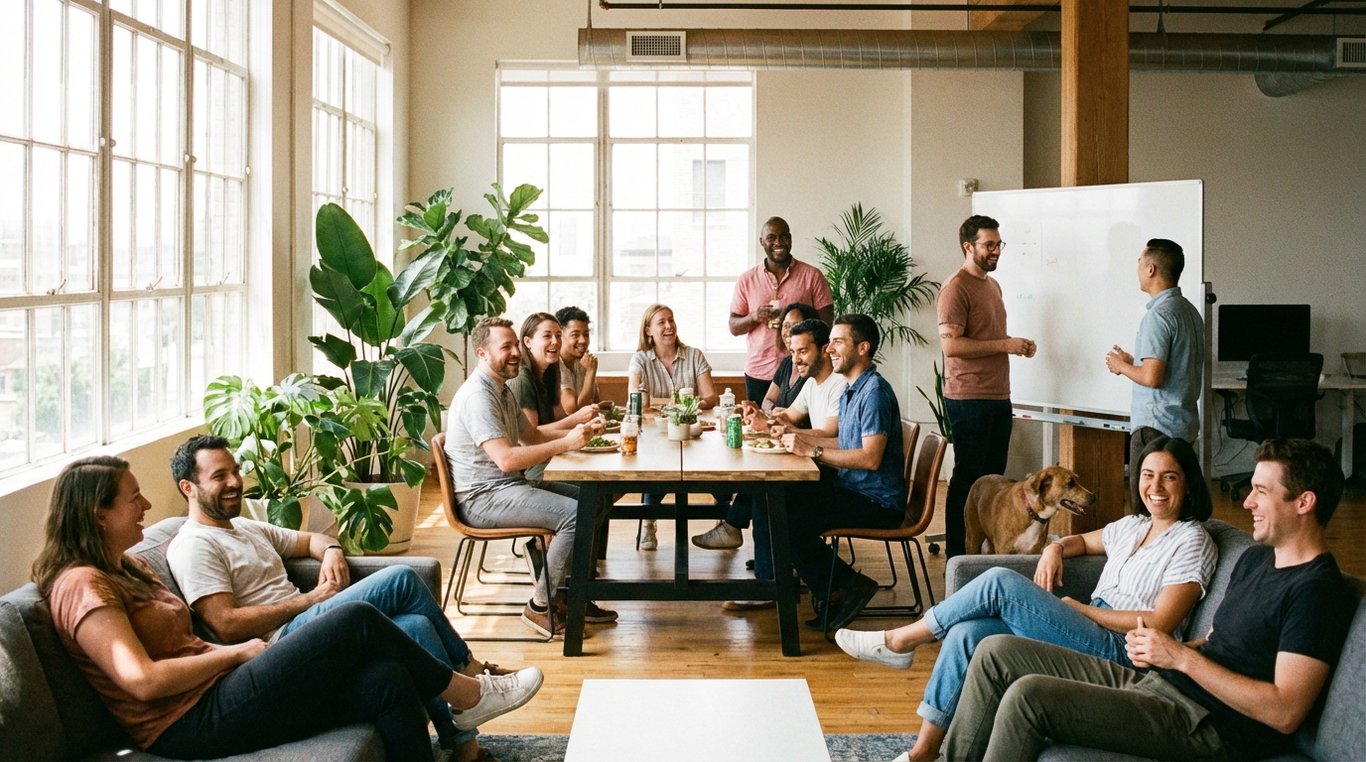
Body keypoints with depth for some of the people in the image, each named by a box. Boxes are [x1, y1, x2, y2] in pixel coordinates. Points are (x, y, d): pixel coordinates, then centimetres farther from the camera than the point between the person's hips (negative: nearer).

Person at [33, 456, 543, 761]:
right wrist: (234, 654, -12)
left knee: (388, 680, -8)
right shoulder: (83, 586, -13)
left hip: (217, 692, 10)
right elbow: (142, 680, -23)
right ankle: (469, 696, 6)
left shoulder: (127, 568, 18)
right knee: (357, 620, -14)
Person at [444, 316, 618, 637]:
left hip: (510, 486, 11)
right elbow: (506, 459, -27)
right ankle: (540, 607, -11)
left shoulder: (502, 390, 16)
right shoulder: (478, 395, -19)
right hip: (483, 498, -11)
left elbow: (532, 436, 18)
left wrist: (578, 431, 1)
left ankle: (568, 595, 14)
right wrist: (566, 443, -25)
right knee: (575, 513, -23)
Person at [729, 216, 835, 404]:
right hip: (758, 373, 2)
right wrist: (754, 317, -12)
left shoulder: (812, 276, 1)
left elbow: (826, 322, 0)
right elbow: (734, 328, 8)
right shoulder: (747, 280, 7)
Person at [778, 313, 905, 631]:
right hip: (851, 488, 10)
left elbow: (870, 458, -25)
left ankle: (846, 587, -5)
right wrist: (799, 436, 12)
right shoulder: (850, 391, 15)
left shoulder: (874, 392, -17)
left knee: (788, 518, -21)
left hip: (878, 502, -10)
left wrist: (812, 451, -21)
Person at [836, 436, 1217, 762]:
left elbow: (1160, 623, -14)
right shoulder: (1133, 526, 18)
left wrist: (1081, 610, -9)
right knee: (967, 633, -15)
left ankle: (900, 642, -5)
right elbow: (1083, 541, 36)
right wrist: (1054, 548, 10)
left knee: (1000, 582, -20)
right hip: (1091, 634, 8)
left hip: (1122, 653, -8)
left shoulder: (1192, 542, -5)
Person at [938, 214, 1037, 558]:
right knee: (968, 477, -3)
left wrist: (1018, 346, 7)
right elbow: (950, 344, -23)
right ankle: (957, 553, 6)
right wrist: (1005, 344, -21)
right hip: (969, 398, -9)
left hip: (998, 397, 9)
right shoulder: (956, 288, -13)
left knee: (993, 475, 13)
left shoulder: (992, 284, 17)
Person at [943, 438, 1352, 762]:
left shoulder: (1317, 590, -14)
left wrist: (1182, 656, -18)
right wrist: (1156, 647, 2)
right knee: (997, 651, 3)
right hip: (1154, 681, 10)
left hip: (1207, 725, -10)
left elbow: (1285, 713, -21)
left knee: (1028, 695, -26)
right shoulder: (1254, 559, 17)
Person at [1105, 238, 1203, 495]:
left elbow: (1151, 377, -23)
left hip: (1156, 426, -10)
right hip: (1185, 423, 10)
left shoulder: (1158, 315, -18)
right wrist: (1132, 363, 16)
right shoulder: (1189, 310, 12)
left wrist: (1121, 366, -5)